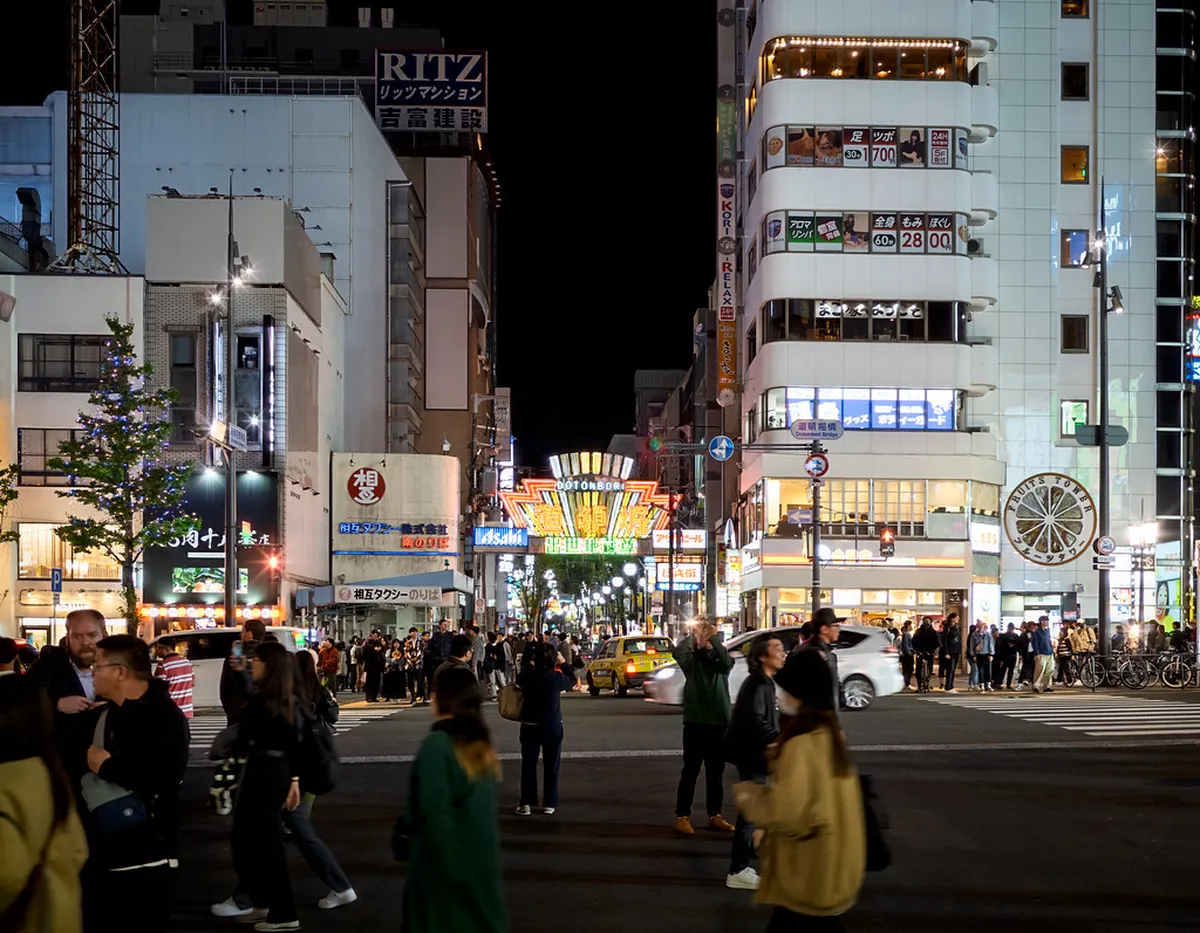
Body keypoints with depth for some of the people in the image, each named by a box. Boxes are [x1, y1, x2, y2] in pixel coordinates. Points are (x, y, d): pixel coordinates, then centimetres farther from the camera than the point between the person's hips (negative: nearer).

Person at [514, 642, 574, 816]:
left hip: (529, 725, 1)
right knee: (551, 765, 10)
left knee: (528, 764, 8)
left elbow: (518, 680, 12)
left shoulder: (528, 675, -10)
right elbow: (572, 681, 8)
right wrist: (563, 663, 19)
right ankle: (549, 803, 13)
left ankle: (526, 803, 5)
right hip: (552, 726, -1)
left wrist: (529, 665, 17)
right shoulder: (557, 677, -12)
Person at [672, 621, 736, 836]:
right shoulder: (692, 660, 3)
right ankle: (682, 816, 1)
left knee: (715, 773, 10)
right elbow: (678, 653, -19)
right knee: (690, 771, -2)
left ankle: (715, 815, 19)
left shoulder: (720, 661, 7)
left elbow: (727, 661, -18)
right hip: (695, 723, -2)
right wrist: (693, 634, -23)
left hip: (718, 723, 2)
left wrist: (715, 637, -22)